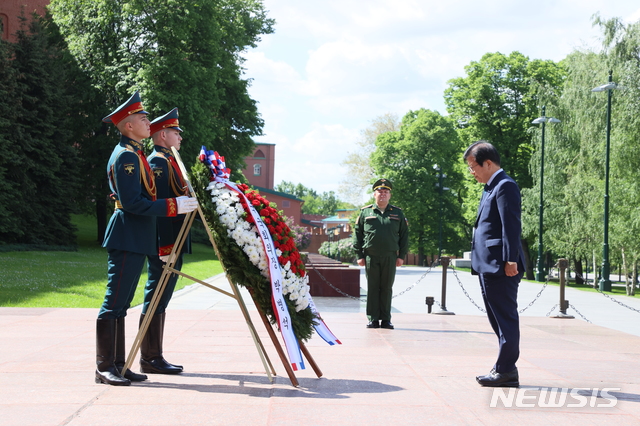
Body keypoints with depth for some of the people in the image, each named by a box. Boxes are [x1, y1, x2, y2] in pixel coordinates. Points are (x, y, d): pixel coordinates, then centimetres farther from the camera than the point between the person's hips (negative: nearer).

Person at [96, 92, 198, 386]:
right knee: (114, 303, -7)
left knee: (121, 304, 11)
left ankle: (117, 365, 16)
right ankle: (104, 368, -4)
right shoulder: (126, 156, -13)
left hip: (136, 239, 10)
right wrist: (173, 206, -19)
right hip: (127, 238, -10)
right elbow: (132, 202, -21)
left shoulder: (135, 154, 19)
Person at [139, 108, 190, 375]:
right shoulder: (158, 162, -11)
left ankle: (154, 358, 17)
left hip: (172, 244, 10)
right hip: (165, 244, -10)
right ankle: (150, 360, -1)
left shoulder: (167, 162, 21)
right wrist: (166, 247, -23)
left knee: (159, 302, 12)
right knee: (156, 301, -6)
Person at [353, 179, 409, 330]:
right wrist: (359, 255, 0)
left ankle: (386, 319, 10)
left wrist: (401, 255, 3)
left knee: (387, 289, 4)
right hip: (370, 257, -1)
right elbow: (357, 234, 7)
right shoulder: (365, 212, 7)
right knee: (372, 288, 1)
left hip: (390, 257, 1)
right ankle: (373, 319, 7)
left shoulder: (397, 213, 11)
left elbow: (404, 235, 11)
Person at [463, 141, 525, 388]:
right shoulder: (490, 188, 21)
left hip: (500, 266, -11)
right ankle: (505, 367, 20)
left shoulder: (505, 186, -11)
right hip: (488, 266, 11)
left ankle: (506, 371, -1)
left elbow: (511, 226, -18)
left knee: (505, 318, -5)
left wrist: (510, 260, -23)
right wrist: (479, 263, 18)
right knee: (498, 319, 14)